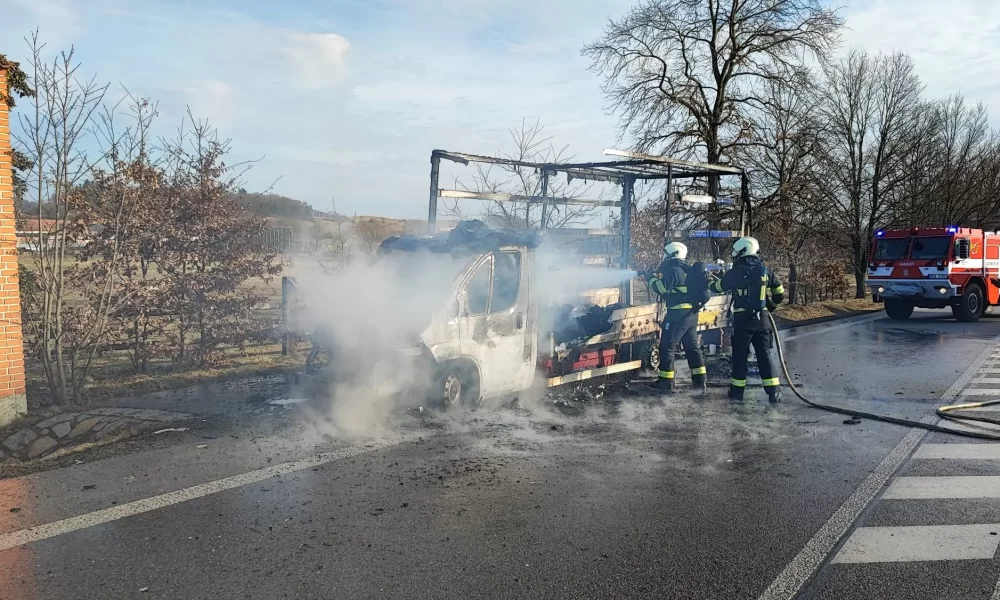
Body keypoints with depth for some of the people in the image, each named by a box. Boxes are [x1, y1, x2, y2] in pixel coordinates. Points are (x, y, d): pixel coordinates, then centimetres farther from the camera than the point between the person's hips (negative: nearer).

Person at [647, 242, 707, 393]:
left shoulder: (674, 270, -11)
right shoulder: (686, 270, 16)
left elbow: (661, 288, -19)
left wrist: (652, 278, -3)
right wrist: (659, 276, 18)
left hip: (678, 313, -9)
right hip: (692, 313, 9)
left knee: (667, 347, -2)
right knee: (692, 346, 15)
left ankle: (666, 383, -1)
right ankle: (700, 380, 17)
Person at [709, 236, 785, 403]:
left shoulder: (736, 271, -8)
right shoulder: (765, 271, 5)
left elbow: (717, 287, 6)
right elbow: (780, 294, 14)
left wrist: (710, 282, 28)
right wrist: (769, 306, 30)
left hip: (743, 319, -4)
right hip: (761, 319, 4)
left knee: (740, 355, 6)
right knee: (764, 355, 9)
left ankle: (737, 391, 11)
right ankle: (774, 391, 6)